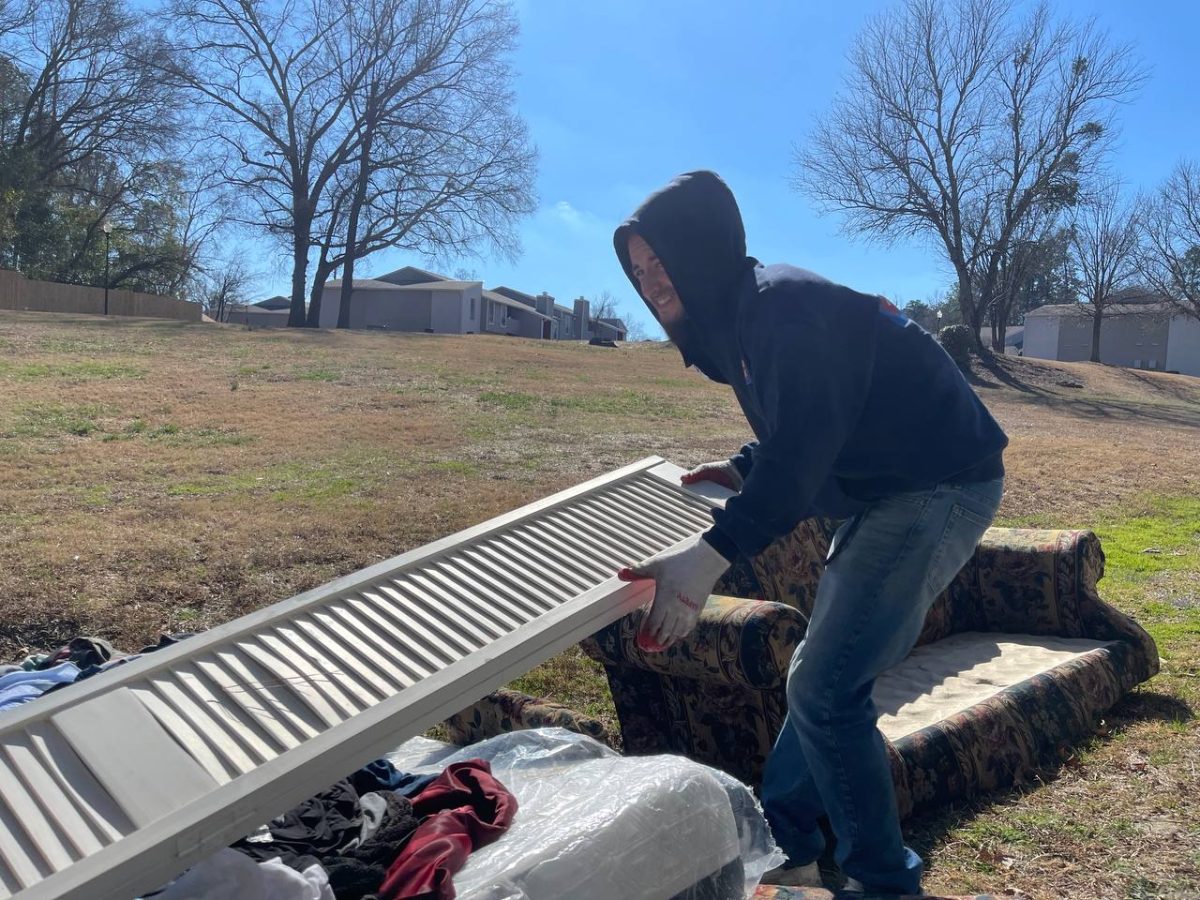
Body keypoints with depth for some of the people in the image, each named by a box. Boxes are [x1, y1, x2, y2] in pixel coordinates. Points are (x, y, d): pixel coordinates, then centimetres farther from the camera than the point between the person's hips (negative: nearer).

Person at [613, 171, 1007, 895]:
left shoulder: (783, 307, -22)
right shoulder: (735, 318, 9)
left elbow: (804, 445, -33)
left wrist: (710, 557, -40)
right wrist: (742, 470, 5)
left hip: (941, 489, -10)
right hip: (886, 490, 10)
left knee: (824, 689, -9)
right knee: (822, 676, 15)